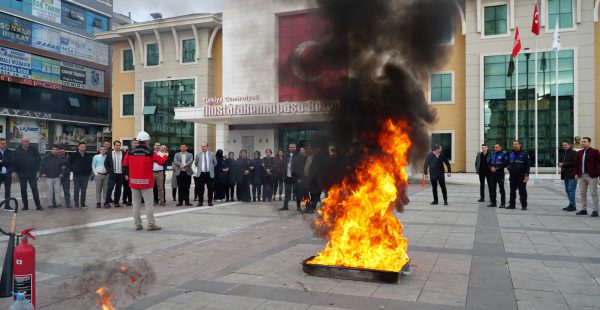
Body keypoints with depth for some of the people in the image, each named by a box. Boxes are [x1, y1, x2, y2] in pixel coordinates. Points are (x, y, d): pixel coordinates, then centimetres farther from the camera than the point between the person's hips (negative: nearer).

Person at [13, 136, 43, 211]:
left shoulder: (33, 150, 4)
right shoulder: (17, 151, 2)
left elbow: (38, 159, 7)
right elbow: (15, 162, 2)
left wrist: (36, 169, 1)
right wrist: (16, 171, -3)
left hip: (32, 173, -1)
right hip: (22, 173, 1)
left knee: (34, 189, -4)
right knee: (23, 189, 6)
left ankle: (38, 205, -2)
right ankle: (25, 205, 15)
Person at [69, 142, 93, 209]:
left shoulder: (88, 156, 8)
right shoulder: (74, 155, 2)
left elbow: (90, 165, 14)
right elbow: (70, 163, 6)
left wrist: (89, 172, 3)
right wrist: (73, 170, -3)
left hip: (85, 175, 2)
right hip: (77, 175, -2)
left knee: (84, 190, 6)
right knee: (76, 190, 1)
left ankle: (83, 203, 13)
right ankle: (76, 203, 9)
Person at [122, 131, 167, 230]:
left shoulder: (130, 152, 2)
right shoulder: (150, 152, -9)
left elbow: (125, 164, 10)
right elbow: (162, 161, -6)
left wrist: (127, 174, 24)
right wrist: (165, 156, 15)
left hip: (134, 181, 4)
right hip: (146, 182, -4)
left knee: (136, 204, 10)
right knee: (149, 203, 0)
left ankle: (137, 224, 13)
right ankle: (151, 224, -1)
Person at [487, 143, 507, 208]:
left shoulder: (503, 155, -2)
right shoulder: (492, 154, 13)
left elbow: (505, 164, -9)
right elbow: (488, 163, 11)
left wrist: (497, 168, -15)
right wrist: (491, 168, -9)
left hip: (500, 174, -5)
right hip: (492, 174, 5)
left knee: (501, 189, -4)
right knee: (492, 188, 8)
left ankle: (503, 203, -1)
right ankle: (493, 202, 15)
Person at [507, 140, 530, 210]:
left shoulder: (524, 153, -3)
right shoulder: (511, 154, 13)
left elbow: (527, 165, -6)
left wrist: (526, 175, -12)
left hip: (521, 176, -5)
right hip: (512, 176, 5)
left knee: (522, 191, -2)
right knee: (512, 191, 8)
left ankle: (524, 205, 3)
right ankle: (512, 204, 14)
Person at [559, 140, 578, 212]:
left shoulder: (574, 153, -7)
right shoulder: (563, 153, 19)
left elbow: (574, 162, -19)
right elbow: (561, 161, 27)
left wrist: (564, 164, -16)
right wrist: (560, 164, 4)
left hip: (572, 175, -9)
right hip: (565, 175, 9)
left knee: (571, 190, -9)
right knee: (567, 190, 11)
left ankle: (572, 205, -5)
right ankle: (571, 205, 19)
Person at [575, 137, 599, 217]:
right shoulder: (580, 152, 12)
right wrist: (577, 173, 10)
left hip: (592, 176, -6)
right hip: (582, 176, 6)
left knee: (593, 193, -2)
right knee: (582, 193, 9)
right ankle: (584, 210, 17)